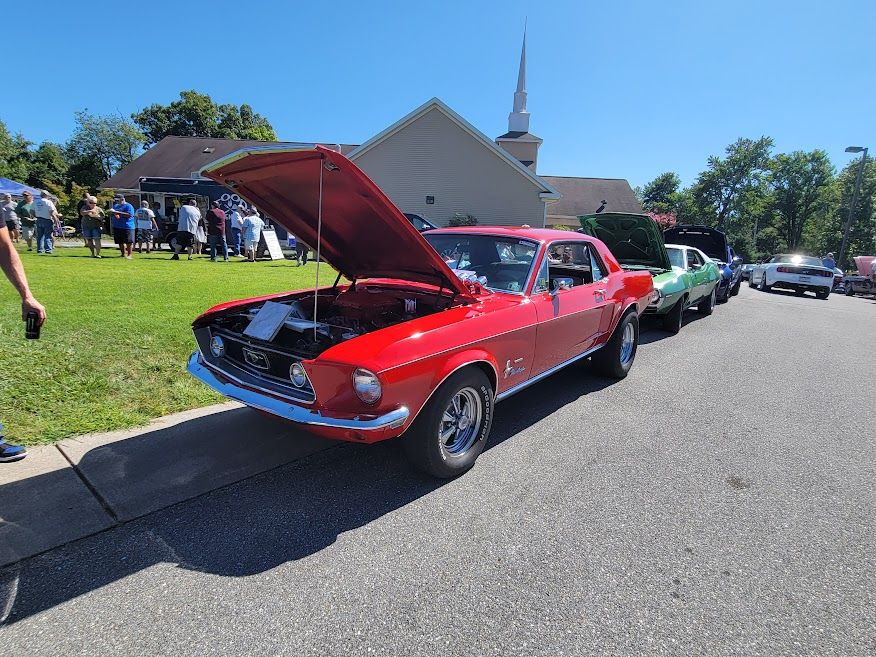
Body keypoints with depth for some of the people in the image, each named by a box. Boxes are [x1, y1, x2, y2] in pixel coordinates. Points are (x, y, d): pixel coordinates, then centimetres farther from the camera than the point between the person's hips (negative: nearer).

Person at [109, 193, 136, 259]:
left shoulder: (128, 206, -6)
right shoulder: (115, 206, 19)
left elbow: (129, 215, -21)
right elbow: (111, 215, 28)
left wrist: (117, 212, -20)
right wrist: (111, 213, 2)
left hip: (127, 227, -8)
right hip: (116, 227, 8)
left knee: (129, 242, -6)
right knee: (120, 242, 9)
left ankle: (129, 255, -1)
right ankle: (123, 254, 18)